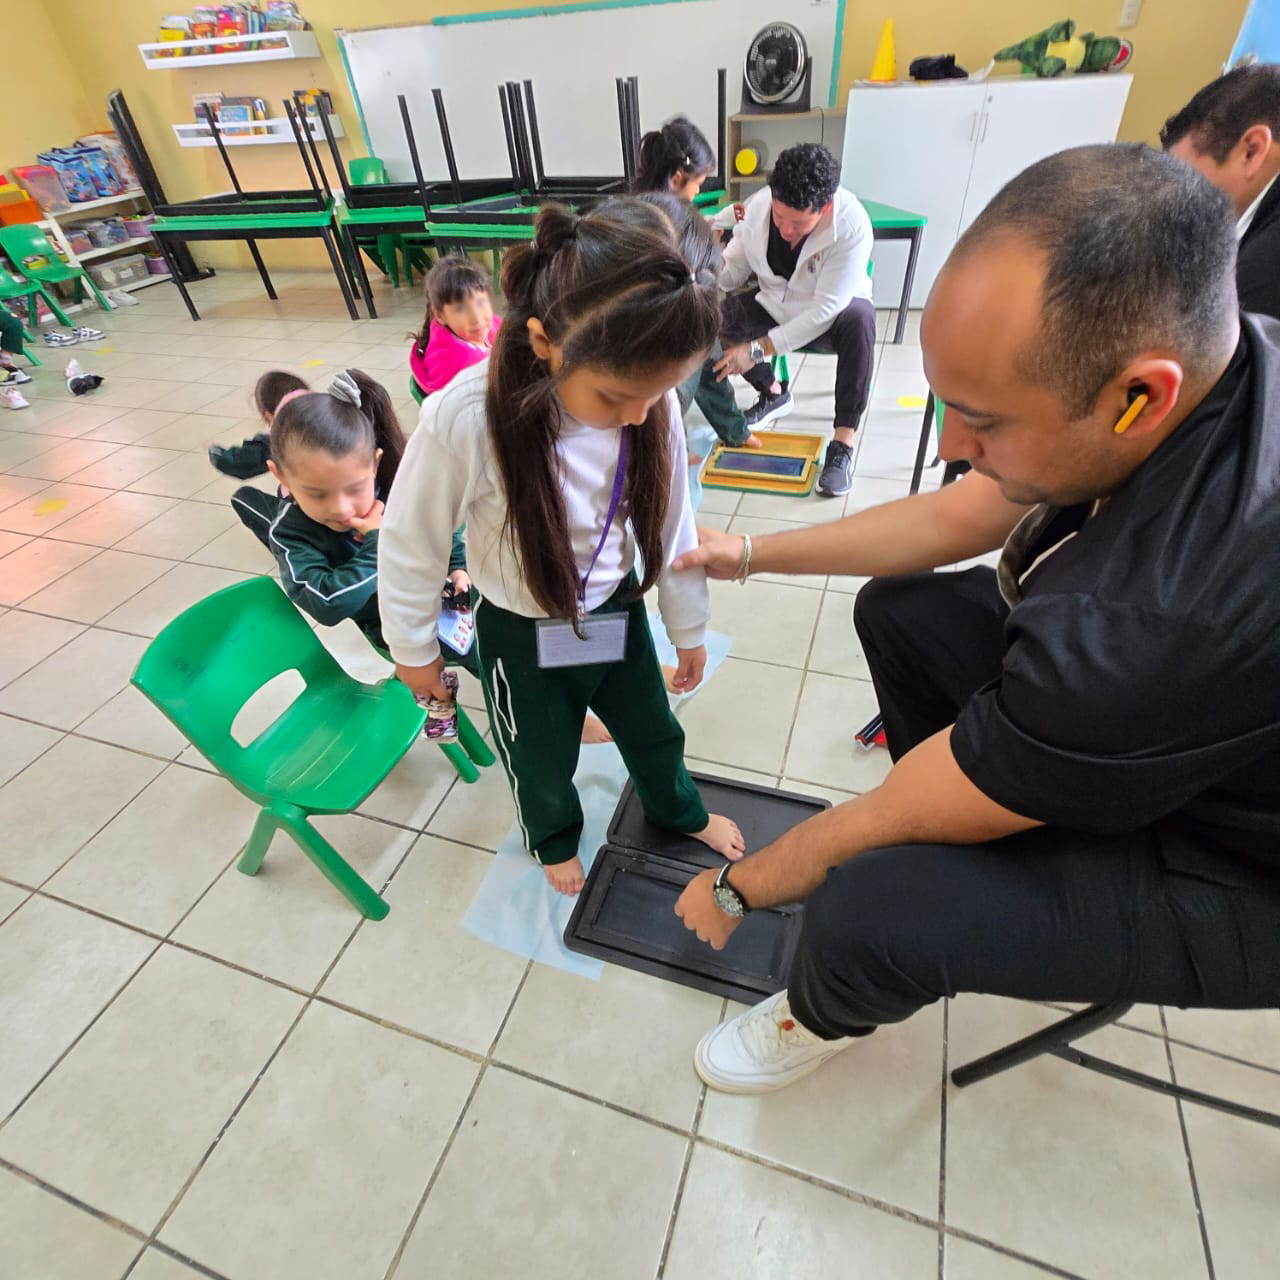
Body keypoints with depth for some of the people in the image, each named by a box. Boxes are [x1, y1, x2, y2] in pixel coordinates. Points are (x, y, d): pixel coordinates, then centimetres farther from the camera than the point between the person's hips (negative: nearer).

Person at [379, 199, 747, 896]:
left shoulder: (652, 405, -21)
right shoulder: (463, 420, -33)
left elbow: (671, 525, -6)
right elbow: (409, 543, -16)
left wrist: (689, 629, 5)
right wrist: (413, 649, -2)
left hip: (617, 614, 3)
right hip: (522, 637, -2)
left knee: (653, 730, 26)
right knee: (543, 763, 23)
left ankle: (680, 812, 60)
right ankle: (554, 837, 59)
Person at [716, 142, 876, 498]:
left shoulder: (852, 225, -29)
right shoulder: (758, 205, -17)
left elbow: (825, 308, -32)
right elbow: (733, 269, -6)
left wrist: (758, 349, -37)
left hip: (831, 313, -4)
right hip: (775, 306, 4)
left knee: (860, 320, -38)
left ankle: (843, 444, -30)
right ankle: (774, 393, 4)